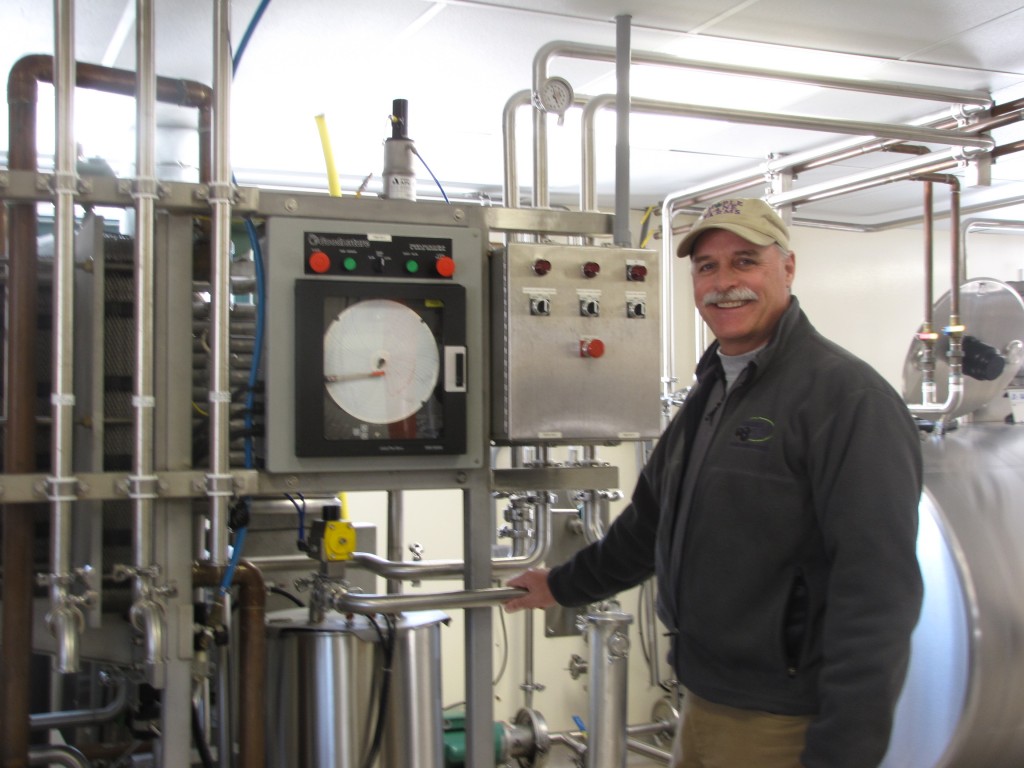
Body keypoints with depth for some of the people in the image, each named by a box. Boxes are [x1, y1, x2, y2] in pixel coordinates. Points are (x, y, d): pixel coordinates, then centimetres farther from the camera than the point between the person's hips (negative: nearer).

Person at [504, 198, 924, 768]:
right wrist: (563, 585, 25)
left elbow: (877, 590, -23)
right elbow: (652, 520, 22)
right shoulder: (712, 390, 12)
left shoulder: (846, 395, -17)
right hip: (703, 699, 8)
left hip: (783, 721, -8)